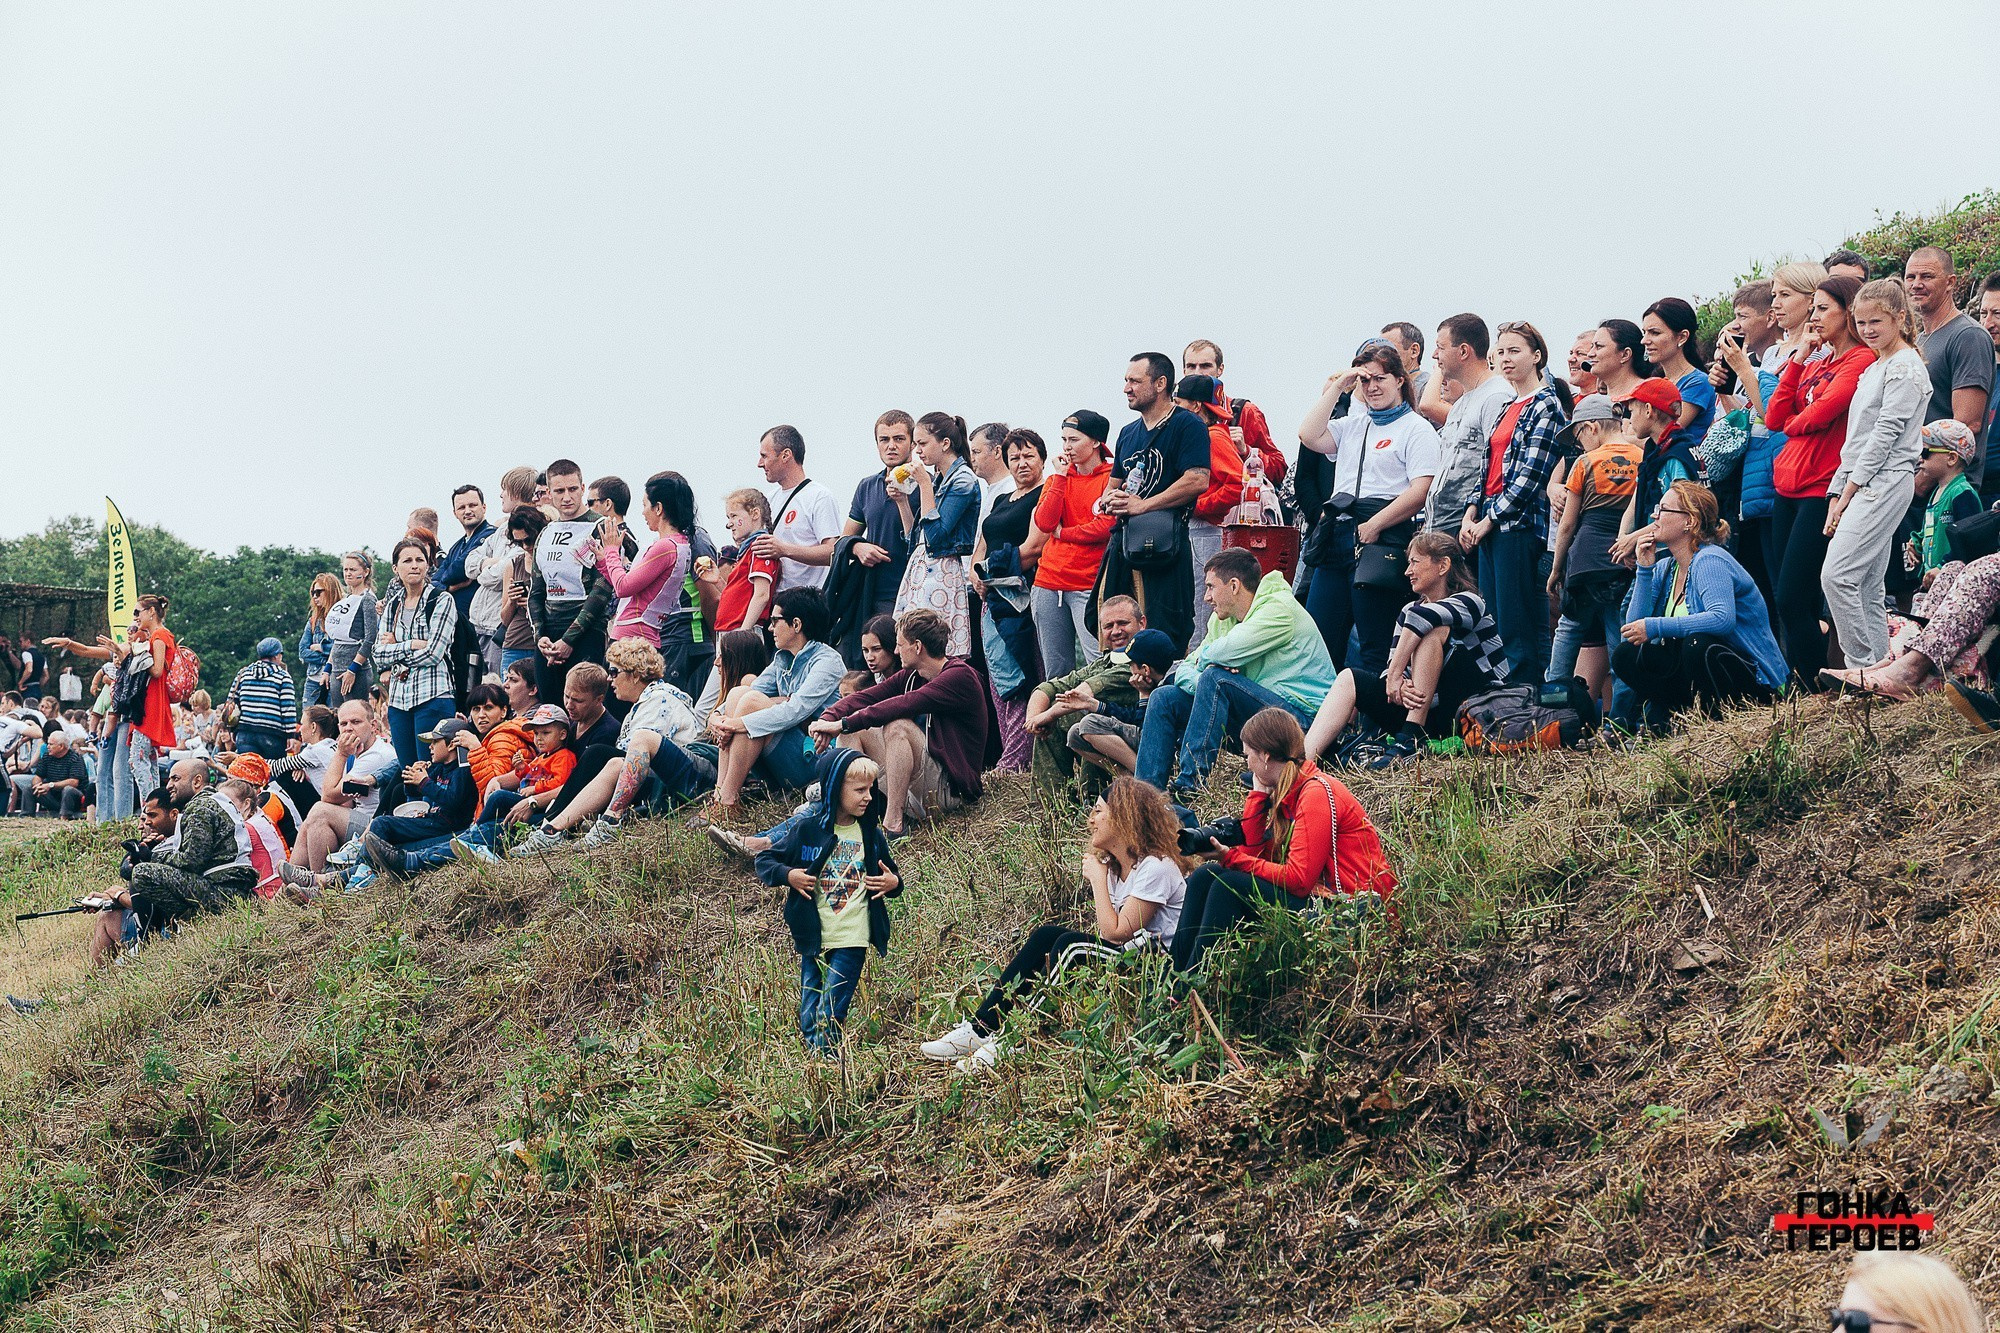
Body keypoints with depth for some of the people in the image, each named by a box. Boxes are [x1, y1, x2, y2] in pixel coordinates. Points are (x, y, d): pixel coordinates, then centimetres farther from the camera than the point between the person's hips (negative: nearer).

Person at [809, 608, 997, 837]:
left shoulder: (959, 676, -15)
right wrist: (829, 718, -17)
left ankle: (893, 822, -31)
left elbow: (903, 705, -26)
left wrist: (844, 724, -28)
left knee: (897, 725, -31)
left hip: (950, 788, -9)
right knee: (853, 728, 3)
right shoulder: (910, 676, 11)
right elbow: (865, 697, 3)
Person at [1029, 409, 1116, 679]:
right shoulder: (1057, 478, 14)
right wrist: (1060, 476, -1)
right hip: (1049, 582, 6)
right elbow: (1044, 524, 0)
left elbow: (1106, 526, -13)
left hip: (1088, 585, -6)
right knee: (1056, 672, 8)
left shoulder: (1112, 479, -1)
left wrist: (1062, 532, -2)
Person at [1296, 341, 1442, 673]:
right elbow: (1310, 436, 8)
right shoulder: (1353, 425, 22)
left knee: (1375, 651, -6)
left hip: (1383, 541, -7)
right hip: (1338, 540, 7)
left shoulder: (1416, 428, 0)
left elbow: (1421, 491, -10)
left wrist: (1373, 526, -16)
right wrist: (1336, 388, 10)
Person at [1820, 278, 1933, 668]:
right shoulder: (1873, 370, 21)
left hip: (1885, 483, -10)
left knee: (1837, 575, -18)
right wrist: (1838, 494, 13)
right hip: (1862, 487, 10)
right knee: (1867, 588, 6)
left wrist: (1849, 490, -12)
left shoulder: (1905, 368, -7)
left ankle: (1863, 666, -14)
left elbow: (1885, 434, -13)